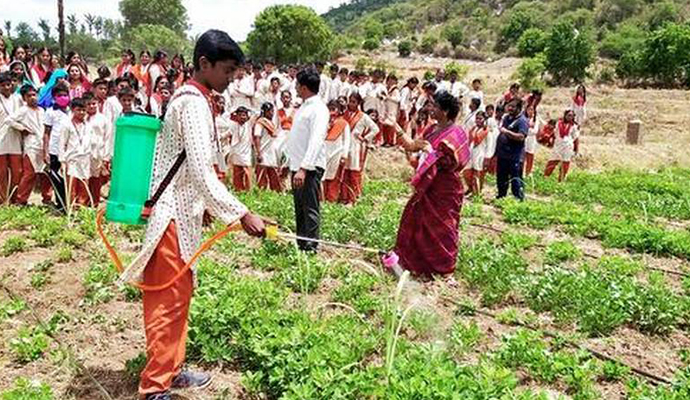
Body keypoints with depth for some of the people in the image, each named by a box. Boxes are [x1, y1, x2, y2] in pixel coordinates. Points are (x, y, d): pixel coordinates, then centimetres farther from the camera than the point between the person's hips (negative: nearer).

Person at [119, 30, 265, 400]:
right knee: (168, 298, -3)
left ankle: (170, 370, 29)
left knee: (178, 293, 16)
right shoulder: (195, 103, -17)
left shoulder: (187, 97, 14)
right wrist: (242, 214, -26)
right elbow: (202, 172, -26)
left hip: (180, 210, 10)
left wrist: (203, 205, 25)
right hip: (173, 215, -10)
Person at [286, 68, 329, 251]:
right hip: (298, 166, 10)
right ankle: (300, 245, 28)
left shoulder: (319, 109, -15)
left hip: (310, 167, -10)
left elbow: (316, 140, -25)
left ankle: (310, 248, 3)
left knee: (310, 209, -4)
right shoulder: (304, 106, 15)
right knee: (299, 208, 17)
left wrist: (304, 168, -32)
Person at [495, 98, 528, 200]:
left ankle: (519, 198, 5)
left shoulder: (522, 121, -13)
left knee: (515, 179, -4)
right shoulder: (506, 117, 12)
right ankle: (501, 196, 32)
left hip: (514, 157, -8)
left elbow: (521, 137, -27)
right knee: (501, 178, 19)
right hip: (502, 154, 9)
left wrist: (506, 131, -28)